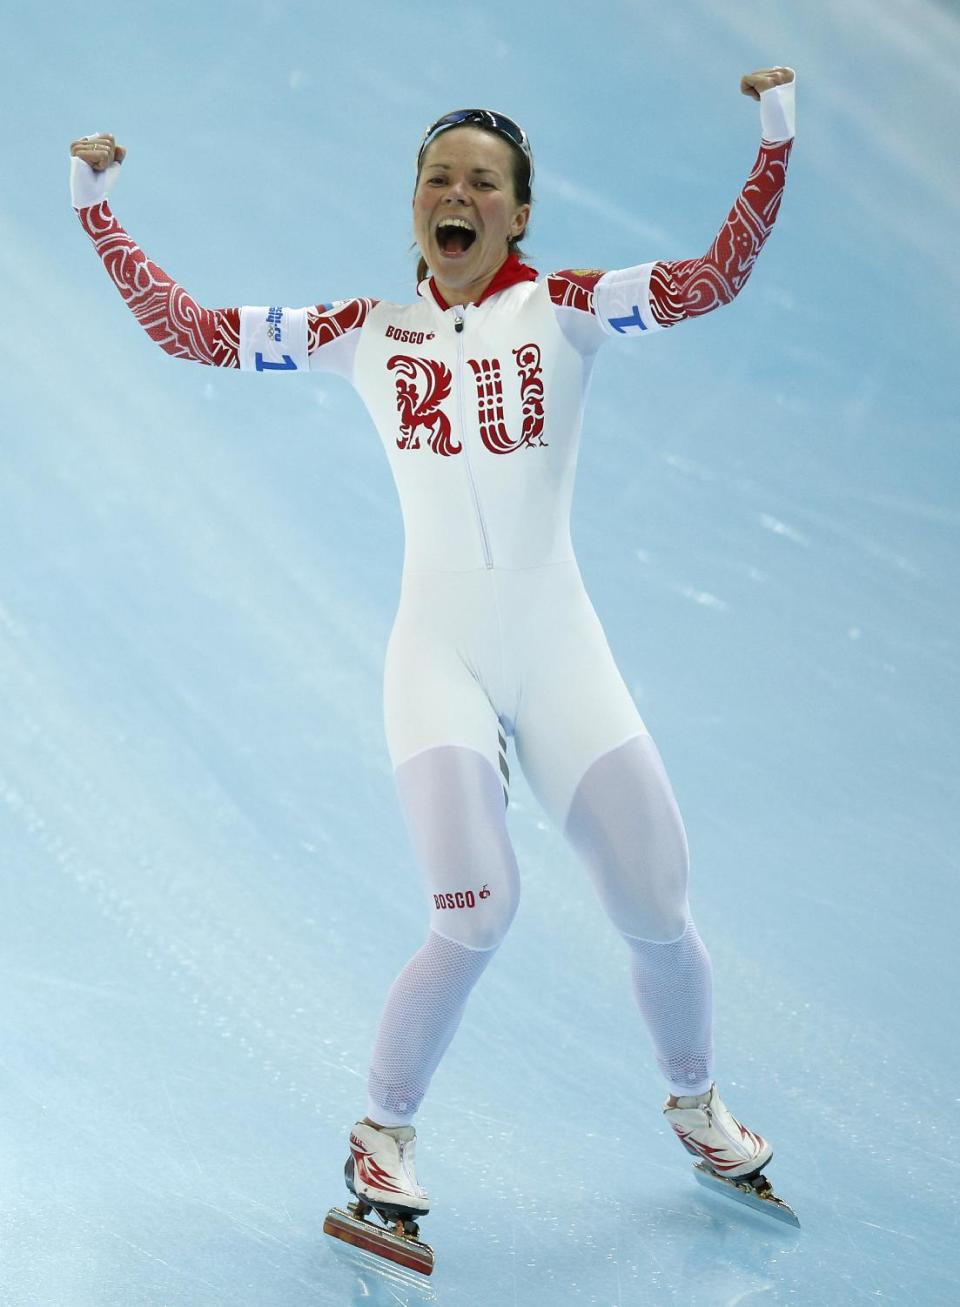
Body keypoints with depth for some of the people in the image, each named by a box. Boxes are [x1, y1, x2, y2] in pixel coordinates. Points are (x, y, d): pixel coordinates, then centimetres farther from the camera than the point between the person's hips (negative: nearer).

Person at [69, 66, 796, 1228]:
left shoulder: (563, 308, 2)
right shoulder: (363, 335, 6)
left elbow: (713, 279, -11)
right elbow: (185, 329, 6)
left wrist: (775, 140, -20)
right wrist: (97, 207, 2)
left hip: (561, 653, 1)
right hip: (439, 657, -1)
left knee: (657, 916, 1)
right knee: (475, 917, -18)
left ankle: (694, 1103, 30)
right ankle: (382, 1133, 6)